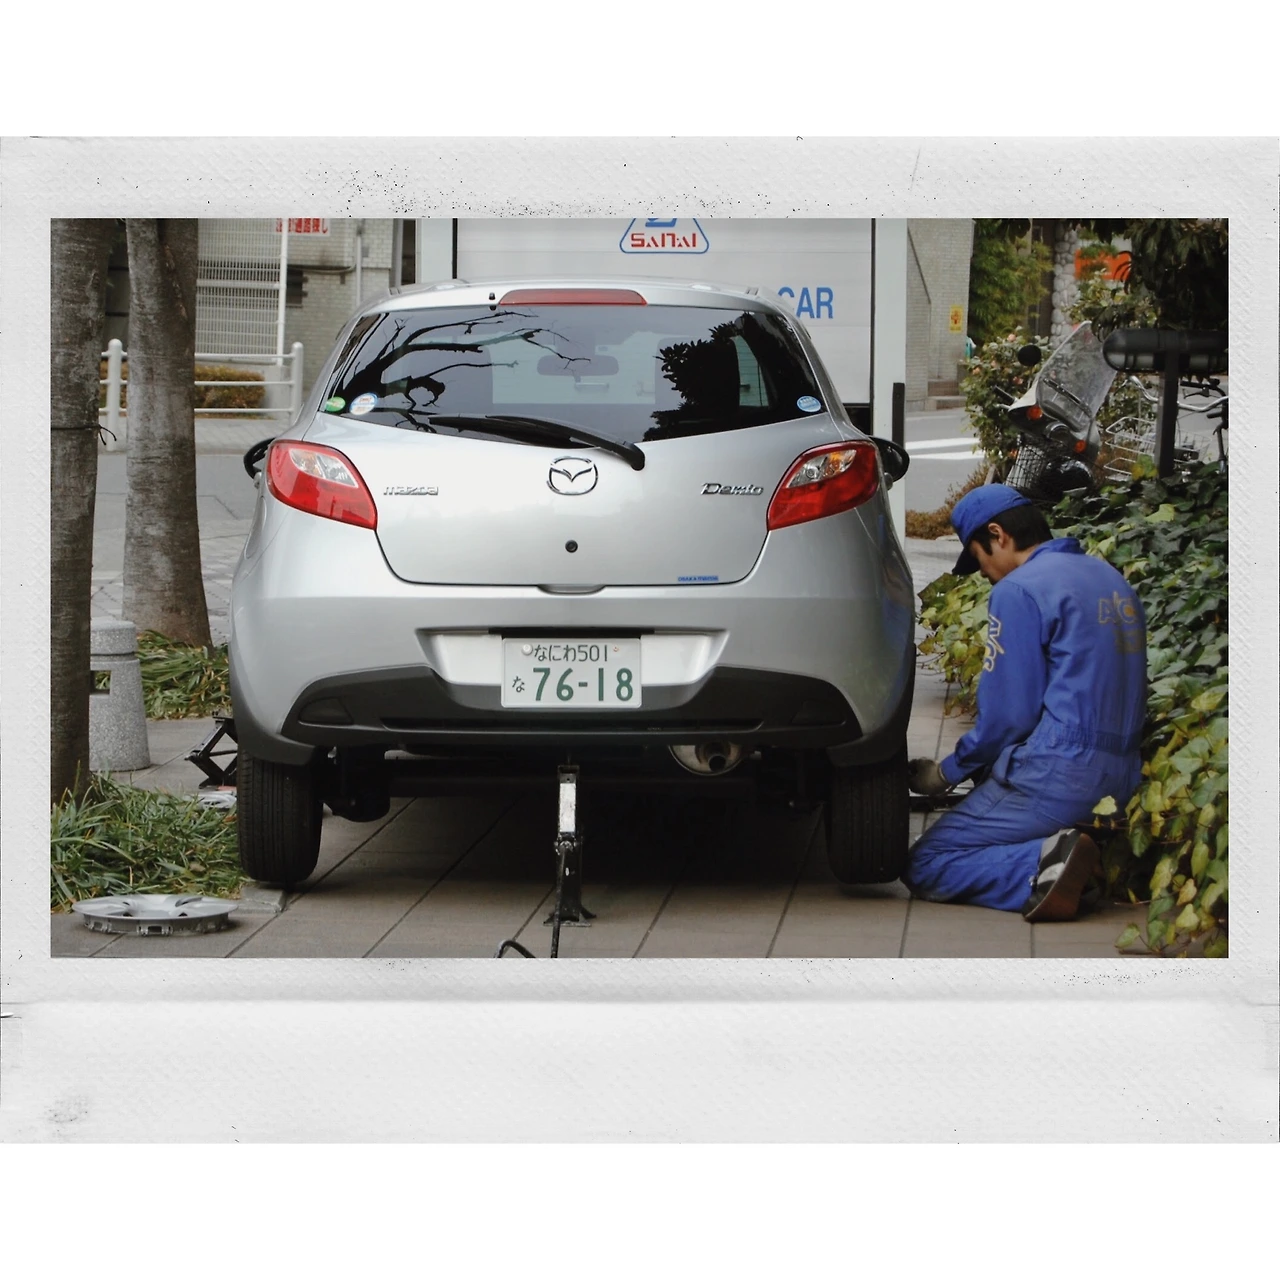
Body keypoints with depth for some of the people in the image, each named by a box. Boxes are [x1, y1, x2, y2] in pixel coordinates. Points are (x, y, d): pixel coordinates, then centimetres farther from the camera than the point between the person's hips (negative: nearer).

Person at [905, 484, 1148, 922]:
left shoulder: (1019, 590, -9)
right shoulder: (1112, 581, 17)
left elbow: (1008, 714, -12)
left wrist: (949, 772, 4)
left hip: (1056, 778, -9)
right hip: (1120, 779, 9)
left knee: (924, 867, -1)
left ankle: (1045, 862, -24)